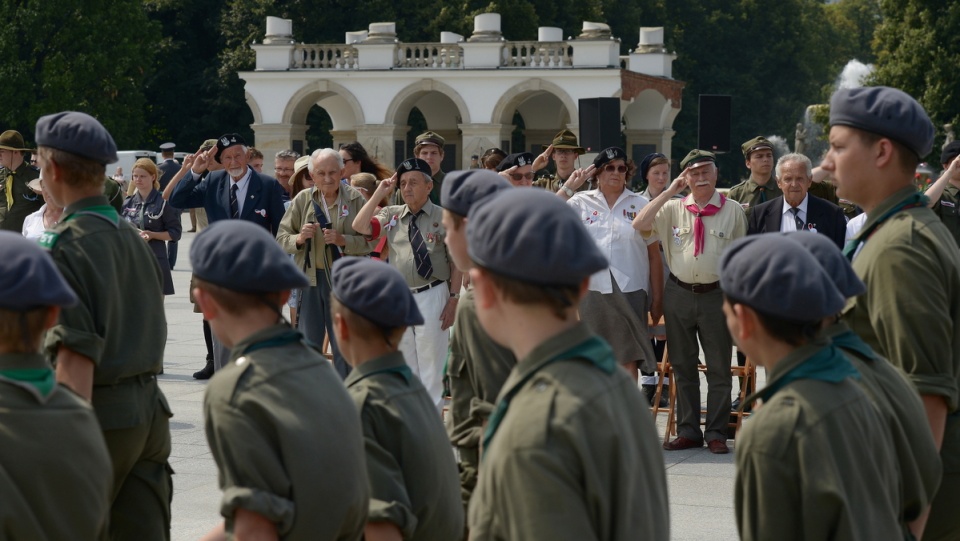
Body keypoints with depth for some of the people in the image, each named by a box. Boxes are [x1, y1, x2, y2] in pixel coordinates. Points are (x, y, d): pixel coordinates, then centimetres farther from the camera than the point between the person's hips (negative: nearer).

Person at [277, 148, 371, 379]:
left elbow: (369, 241, -4)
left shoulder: (355, 200, -1)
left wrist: (344, 240, -19)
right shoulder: (302, 200, 4)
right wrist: (299, 239, -14)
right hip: (310, 280, 2)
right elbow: (281, 238, 6)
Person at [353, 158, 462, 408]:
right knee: (405, 362, 13)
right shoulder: (392, 215, 7)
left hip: (432, 296, -4)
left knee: (430, 364, 1)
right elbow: (359, 226, -6)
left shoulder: (443, 218, -5)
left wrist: (453, 299, -10)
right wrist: (379, 194, -7)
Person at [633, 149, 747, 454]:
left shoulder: (733, 212, 0)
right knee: (683, 366, 9)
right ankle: (688, 431, 18)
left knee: (719, 367, 3)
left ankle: (716, 433, 11)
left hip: (717, 294, -2)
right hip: (679, 293, 2)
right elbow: (639, 225, -11)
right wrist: (669, 191, -10)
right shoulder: (673, 208, 3)